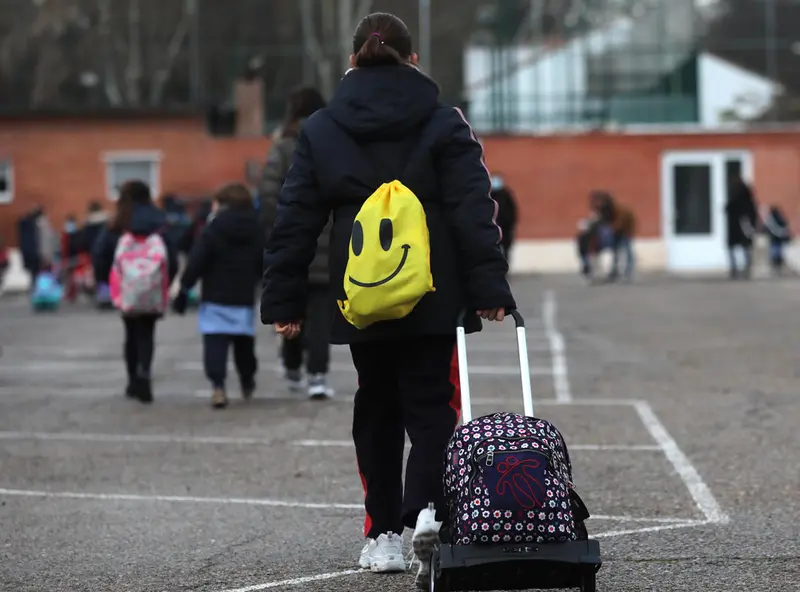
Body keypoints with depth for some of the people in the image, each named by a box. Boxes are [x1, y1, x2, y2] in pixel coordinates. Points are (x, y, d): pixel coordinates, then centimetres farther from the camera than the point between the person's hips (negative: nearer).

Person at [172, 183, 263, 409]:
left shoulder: (212, 231, -10)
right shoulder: (257, 233, 6)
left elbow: (195, 264, -13)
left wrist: (184, 291, -7)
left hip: (216, 299, -4)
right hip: (245, 299, 4)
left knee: (215, 343, -8)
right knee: (244, 344, 19)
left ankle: (218, 386, -22)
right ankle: (247, 384, 32)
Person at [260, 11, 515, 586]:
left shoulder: (320, 130, 5)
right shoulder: (445, 123, 0)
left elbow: (295, 222, 3)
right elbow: (475, 211, -7)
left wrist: (284, 302, 5)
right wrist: (490, 289, -7)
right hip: (434, 300, -2)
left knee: (376, 410, 14)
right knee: (433, 406, 1)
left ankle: (384, 535, 14)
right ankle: (428, 507, -24)